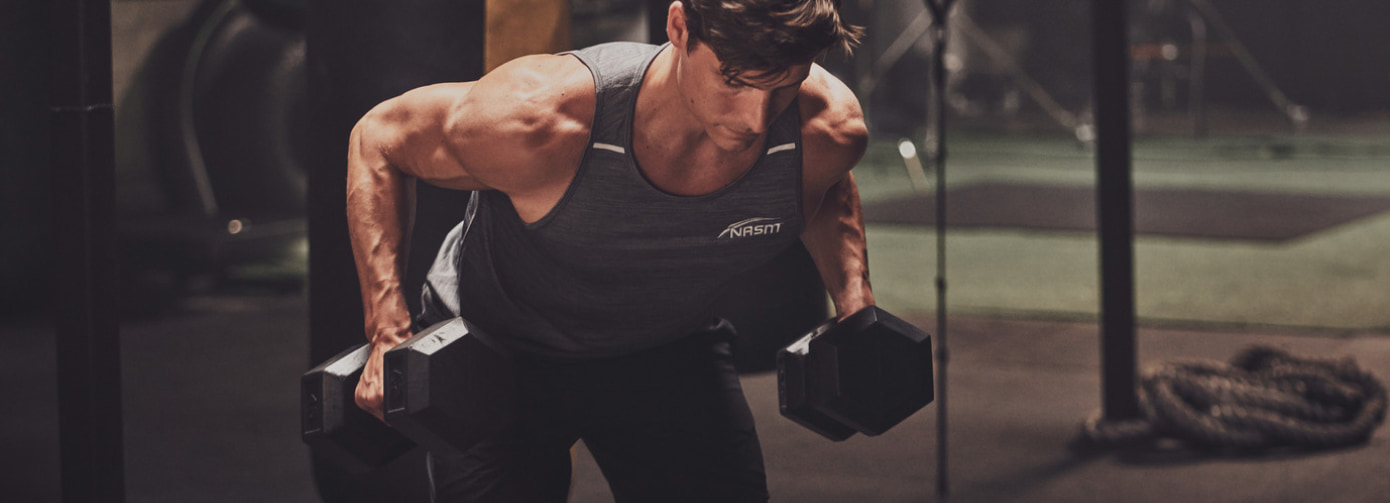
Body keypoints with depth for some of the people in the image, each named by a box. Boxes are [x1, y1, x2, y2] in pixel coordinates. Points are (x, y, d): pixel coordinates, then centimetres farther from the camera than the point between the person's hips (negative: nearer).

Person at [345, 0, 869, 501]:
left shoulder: (827, 129, -26)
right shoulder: (542, 119, -38)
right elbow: (379, 140, -19)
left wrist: (855, 303, -10)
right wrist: (388, 330, -25)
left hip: (672, 351, 3)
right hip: (498, 352, -3)